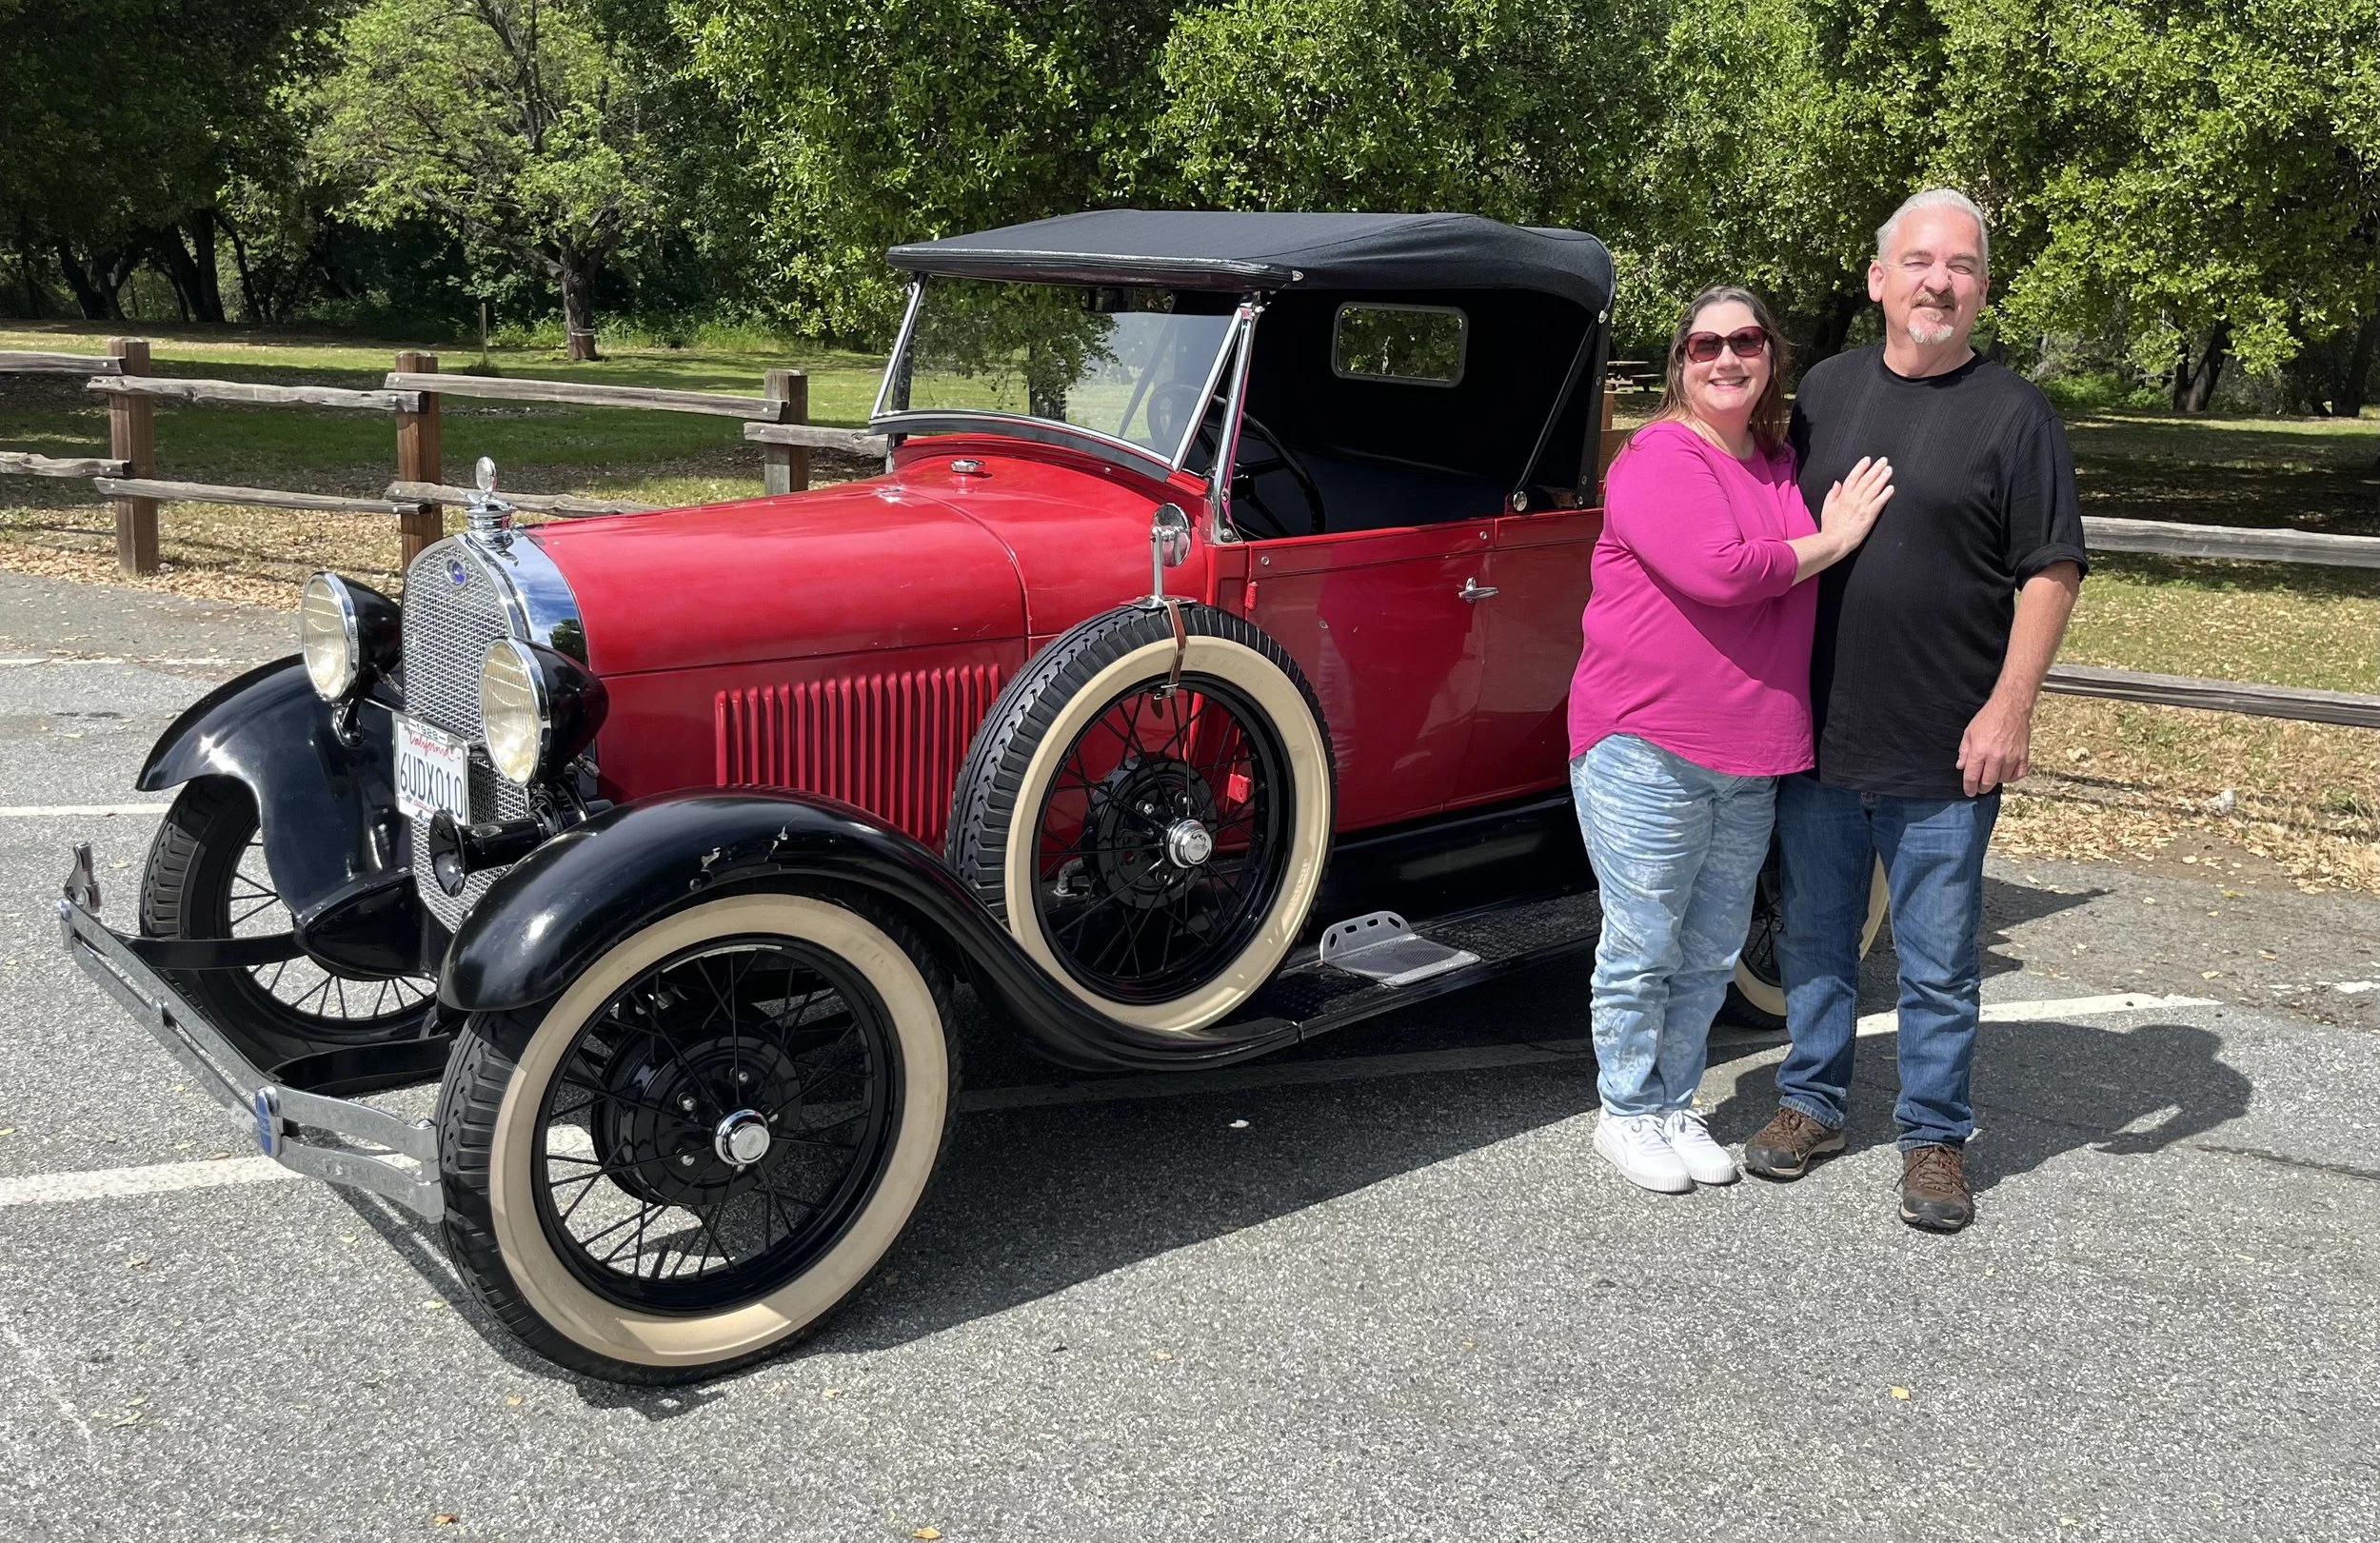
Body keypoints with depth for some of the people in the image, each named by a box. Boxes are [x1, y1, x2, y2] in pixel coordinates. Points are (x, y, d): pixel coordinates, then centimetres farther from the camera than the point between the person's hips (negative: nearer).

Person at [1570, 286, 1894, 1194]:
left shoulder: (1784, 469, 12)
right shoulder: (1658, 459, -11)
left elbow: (1807, 598, 27)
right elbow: (1718, 573, -24)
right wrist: (1829, 544, -12)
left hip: (1751, 759, 7)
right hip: (1644, 749, -7)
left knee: (1709, 955, 15)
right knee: (1643, 949, 4)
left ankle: (1674, 1104, 30)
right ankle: (1627, 1113, 20)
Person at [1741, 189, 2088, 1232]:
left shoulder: (2014, 412, -3)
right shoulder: (1825, 389, 8)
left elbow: (2050, 571, -5)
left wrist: (2010, 706, -13)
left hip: (1946, 752, -4)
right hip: (1818, 735, 4)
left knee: (1938, 964, 6)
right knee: (1814, 937, 15)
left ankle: (1935, 1137, 21)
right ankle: (1811, 1101, 32)